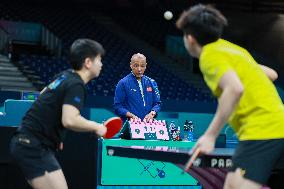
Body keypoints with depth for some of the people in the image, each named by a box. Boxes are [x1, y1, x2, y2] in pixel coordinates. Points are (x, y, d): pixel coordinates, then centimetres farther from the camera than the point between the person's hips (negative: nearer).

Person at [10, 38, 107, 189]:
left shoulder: (65, 76, 12)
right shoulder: (76, 85, -15)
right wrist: (96, 127, -11)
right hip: (34, 147, -10)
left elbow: (43, 95, 28)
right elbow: (69, 120, -29)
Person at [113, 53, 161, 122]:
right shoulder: (123, 83, 2)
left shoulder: (151, 83, 15)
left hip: (148, 123, 4)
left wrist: (152, 113, -3)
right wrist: (131, 116, -13)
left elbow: (157, 103, 18)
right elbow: (117, 106, 1)